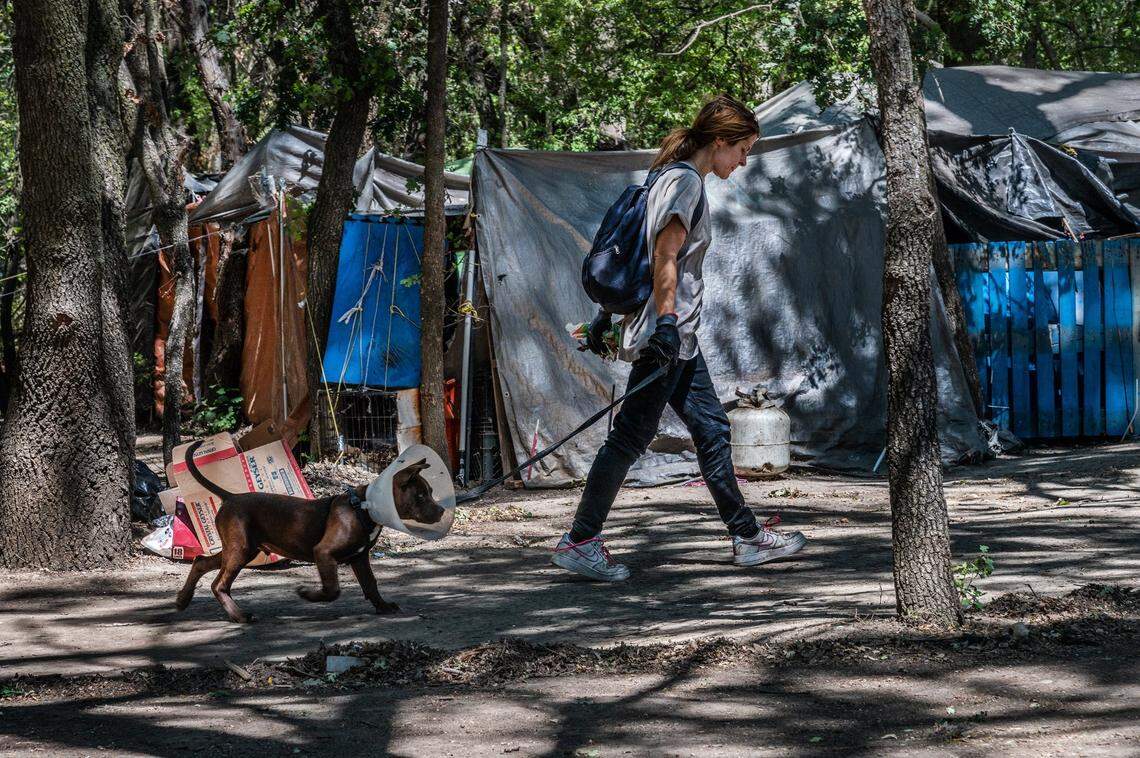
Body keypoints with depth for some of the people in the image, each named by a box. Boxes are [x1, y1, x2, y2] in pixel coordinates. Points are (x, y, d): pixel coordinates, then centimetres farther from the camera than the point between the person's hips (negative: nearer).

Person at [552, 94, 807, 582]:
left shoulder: (674, 178, 18)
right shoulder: (685, 181, -12)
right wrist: (666, 322, -26)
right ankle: (579, 541, -4)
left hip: (676, 338, 11)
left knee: (712, 428, 12)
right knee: (632, 435, -8)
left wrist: (608, 314, 23)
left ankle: (747, 536, 16)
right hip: (664, 334, -11)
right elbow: (664, 257, -21)